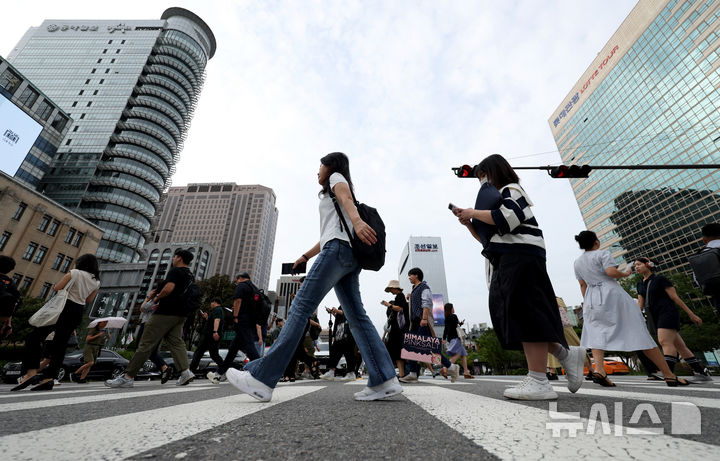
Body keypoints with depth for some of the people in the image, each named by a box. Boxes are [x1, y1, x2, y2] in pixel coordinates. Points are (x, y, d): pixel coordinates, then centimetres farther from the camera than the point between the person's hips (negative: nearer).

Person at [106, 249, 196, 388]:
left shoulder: (175, 271, -9)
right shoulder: (190, 275, 18)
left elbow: (168, 289, -24)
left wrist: (157, 298, -4)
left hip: (166, 313, -8)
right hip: (181, 314, 8)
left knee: (146, 344, -2)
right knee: (176, 342, 6)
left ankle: (128, 377, 4)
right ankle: (185, 371, -6)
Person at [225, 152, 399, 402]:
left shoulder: (336, 178, 14)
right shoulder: (333, 195, 38)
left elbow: (347, 199, -11)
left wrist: (356, 221, -32)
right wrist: (306, 256, 32)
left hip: (339, 249, -9)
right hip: (348, 255, 9)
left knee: (300, 307, -14)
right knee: (356, 316, -1)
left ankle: (261, 378, -13)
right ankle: (385, 381, -6)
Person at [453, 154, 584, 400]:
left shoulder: (510, 189, 3)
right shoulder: (498, 197, 29)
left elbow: (506, 217, -19)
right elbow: (486, 237, 25)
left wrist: (473, 212, -9)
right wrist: (468, 222, 11)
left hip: (520, 255, -10)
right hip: (507, 262, 10)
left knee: (524, 313, -14)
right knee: (511, 315, 5)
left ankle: (538, 382, -12)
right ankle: (566, 354, 14)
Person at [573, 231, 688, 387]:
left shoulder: (577, 262, 13)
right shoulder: (602, 253, -1)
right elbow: (611, 272, -15)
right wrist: (625, 273, 4)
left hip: (592, 299, 4)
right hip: (612, 293, -3)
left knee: (596, 335, -1)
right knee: (639, 333, 3)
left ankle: (598, 369, -21)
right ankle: (669, 375, 9)